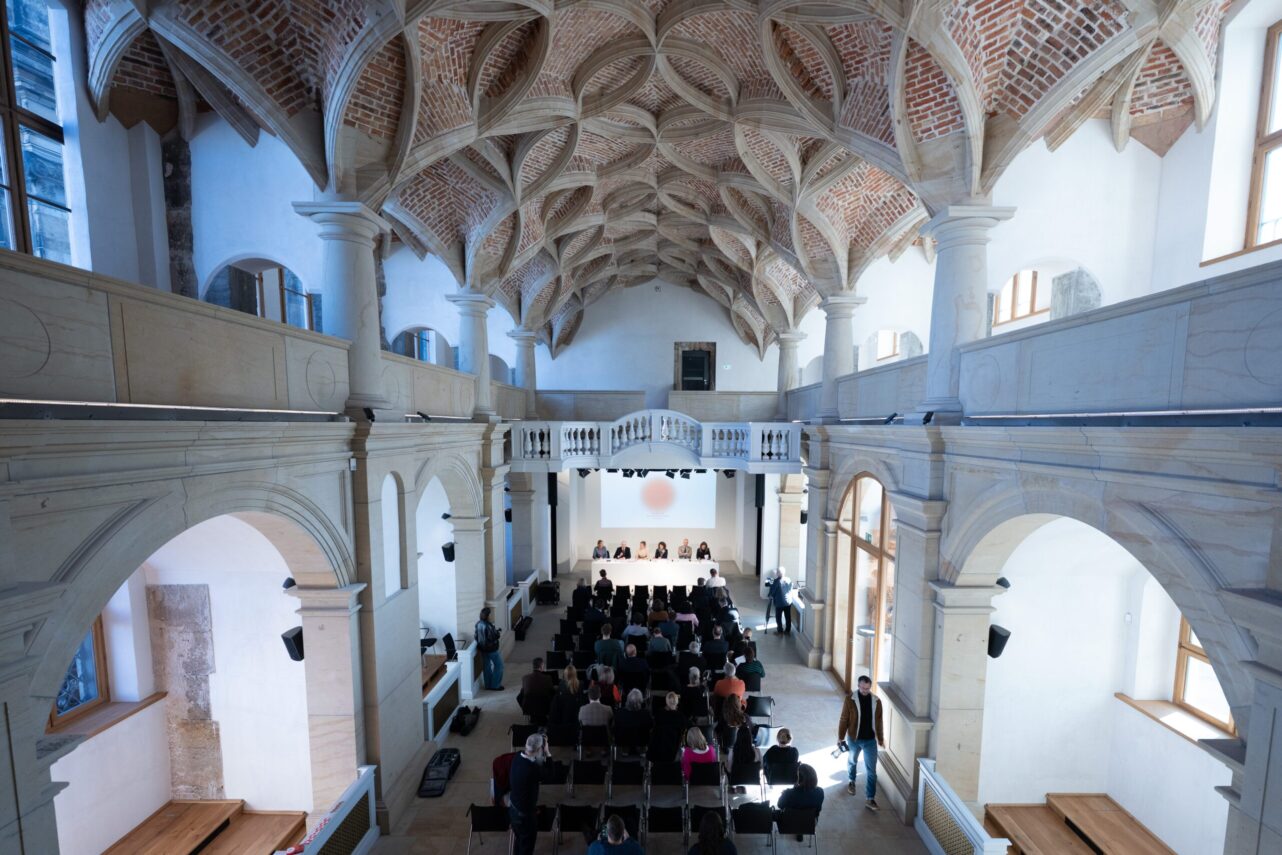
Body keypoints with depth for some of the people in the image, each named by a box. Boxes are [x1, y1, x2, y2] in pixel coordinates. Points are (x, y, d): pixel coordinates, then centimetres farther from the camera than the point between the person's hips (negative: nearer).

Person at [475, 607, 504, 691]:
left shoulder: (478, 624, -5)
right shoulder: (488, 626, -29)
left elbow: (476, 636, 7)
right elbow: (496, 636, -22)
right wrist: (496, 630, -3)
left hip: (482, 648, 8)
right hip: (491, 649, -8)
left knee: (487, 666, 20)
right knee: (498, 666, 8)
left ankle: (488, 685, 30)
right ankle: (495, 686, 13)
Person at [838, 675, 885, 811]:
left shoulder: (876, 701, -9)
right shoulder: (850, 700, -17)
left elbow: (878, 721, 4)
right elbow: (844, 720, -10)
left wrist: (880, 738, 9)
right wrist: (840, 737, -7)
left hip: (870, 740, 1)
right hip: (854, 739, -1)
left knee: (871, 770, 0)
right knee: (852, 761, 21)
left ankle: (870, 799, 12)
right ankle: (852, 781, 47)